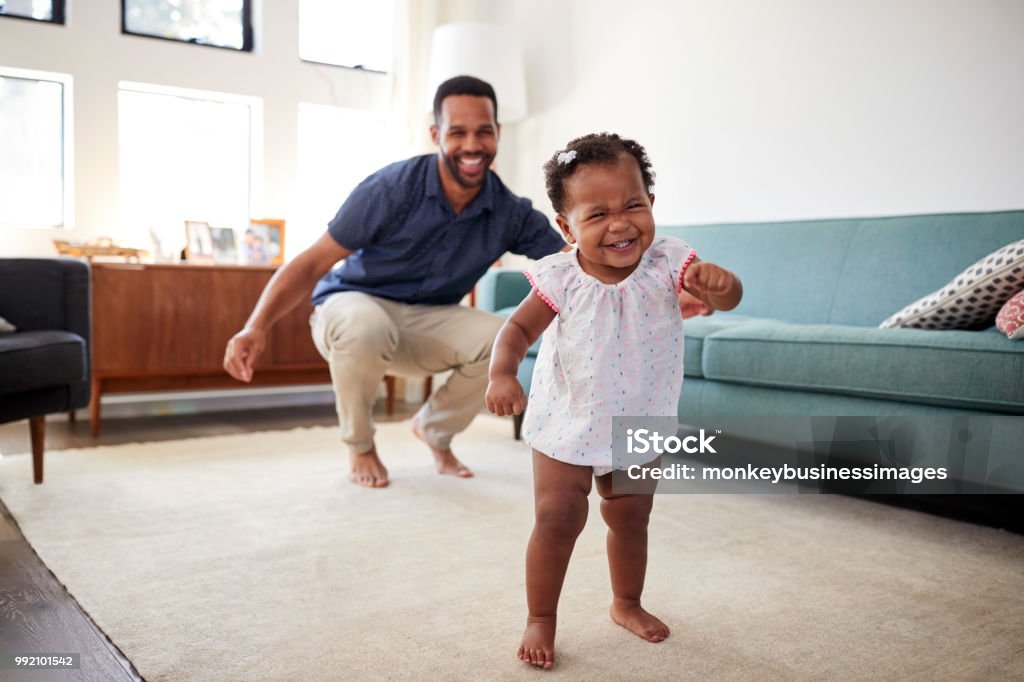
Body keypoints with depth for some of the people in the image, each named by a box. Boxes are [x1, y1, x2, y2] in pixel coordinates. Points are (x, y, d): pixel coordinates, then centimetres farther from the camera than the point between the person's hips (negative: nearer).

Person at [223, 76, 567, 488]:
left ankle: (434, 429, 7)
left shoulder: (509, 212, -9)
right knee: (366, 328, -39)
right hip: (353, 305, -3)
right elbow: (312, 264, -21)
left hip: (426, 322, 4)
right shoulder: (393, 188, -21)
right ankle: (360, 446, -7)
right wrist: (257, 326, -34)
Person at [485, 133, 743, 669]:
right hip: (567, 425, -2)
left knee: (630, 519, 18)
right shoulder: (561, 280, -18)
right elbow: (519, 328, -12)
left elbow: (727, 299, -27)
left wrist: (717, 283, -52)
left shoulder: (666, 265, -17)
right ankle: (540, 620, 18)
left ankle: (627, 603, 43)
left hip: (640, 427, 2)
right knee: (556, 521, -3)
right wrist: (502, 373, -33)